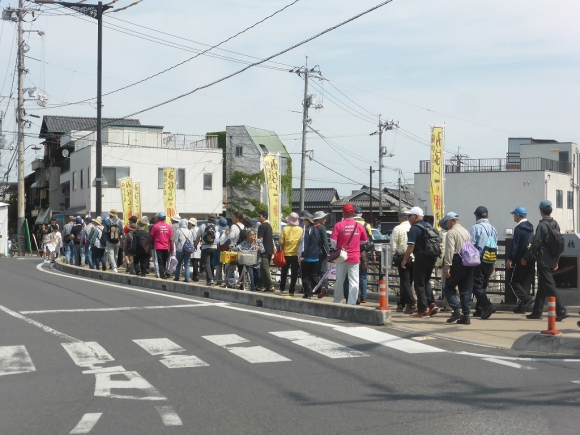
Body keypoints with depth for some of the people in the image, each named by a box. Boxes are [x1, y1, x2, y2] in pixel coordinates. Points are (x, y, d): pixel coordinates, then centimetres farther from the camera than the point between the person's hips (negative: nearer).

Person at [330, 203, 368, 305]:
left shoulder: (339, 225, -9)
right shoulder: (359, 226, -1)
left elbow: (333, 241, -12)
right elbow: (364, 241, 9)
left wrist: (337, 249, 8)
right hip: (355, 257, 0)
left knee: (339, 281, 13)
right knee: (354, 282, 1)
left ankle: (337, 303, 21)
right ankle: (352, 303, -4)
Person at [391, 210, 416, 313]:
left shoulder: (397, 229, -5)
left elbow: (393, 245, -7)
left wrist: (393, 257, 3)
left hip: (402, 257, -4)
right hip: (414, 257, 4)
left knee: (405, 281, 0)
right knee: (408, 281, 13)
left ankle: (412, 303, -15)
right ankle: (402, 304, 23)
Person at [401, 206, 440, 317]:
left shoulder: (414, 229, -11)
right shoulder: (429, 227, 15)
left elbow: (411, 247, -18)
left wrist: (404, 260, -11)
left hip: (421, 258, -8)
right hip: (432, 258, 8)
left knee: (419, 284, 1)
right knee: (426, 282, 20)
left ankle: (423, 310, 0)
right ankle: (431, 304, 7)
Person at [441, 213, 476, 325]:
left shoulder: (451, 232, -7)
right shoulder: (466, 232, 17)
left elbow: (449, 250, -16)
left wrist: (447, 266, -18)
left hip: (457, 262, -7)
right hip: (468, 263, 7)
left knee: (448, 288, 3)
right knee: (466, 291, 8)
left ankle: (457, 310, -13)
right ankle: (466, 316, 6)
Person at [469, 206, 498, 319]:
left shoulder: (475, 228, -10)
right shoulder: (493, 229, 10)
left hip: (478, 260, -6)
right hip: (489, 261, 6)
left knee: (477, 286, -4)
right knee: (483, 285, 16)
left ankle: (488, 305, -19)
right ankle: (480, 308, 20)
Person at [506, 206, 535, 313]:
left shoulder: (519, 228, -13)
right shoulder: (530, 227, 13)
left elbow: (515, 245, -17)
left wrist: (510, 259, -16)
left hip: (521, 259, -8)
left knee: (514, 282, -1)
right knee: (526, 283, 10)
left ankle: (526, 298, -19)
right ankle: (522, 306, 11)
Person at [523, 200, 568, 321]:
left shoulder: (542, 226, -14)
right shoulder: (556, 225, 9)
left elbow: (535, 244, -16)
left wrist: (526, 258, -7)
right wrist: (556, 260, 20)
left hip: (543, 261, -8)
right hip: (552, 261, 8)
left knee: (549, 286, -7)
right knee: (542, 287, 15)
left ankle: (561, 310, -15)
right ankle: (537, 311, 22)